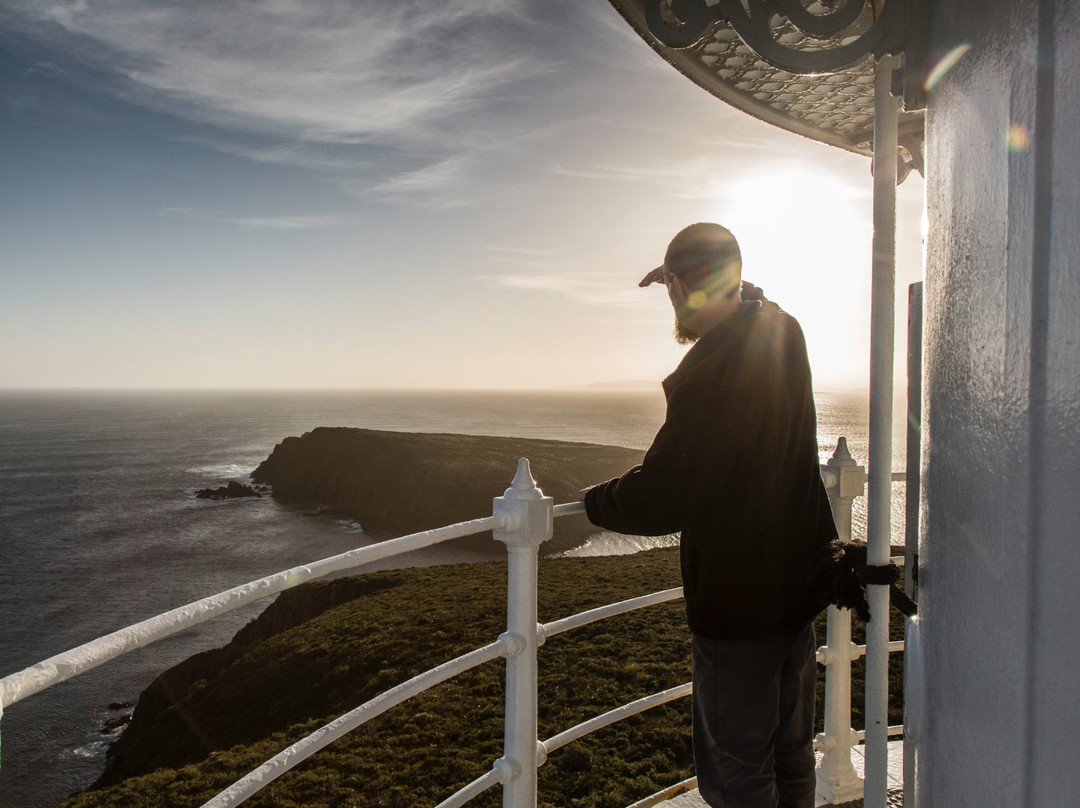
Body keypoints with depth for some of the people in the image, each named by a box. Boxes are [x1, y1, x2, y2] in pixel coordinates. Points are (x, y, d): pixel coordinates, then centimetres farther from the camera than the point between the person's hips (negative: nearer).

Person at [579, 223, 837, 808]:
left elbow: (660, 499, -22)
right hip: (799, 581, 9)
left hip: (738, 601, -9)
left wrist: (594, 501, -5)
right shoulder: (783, 332, -1)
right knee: (790, 752, 23)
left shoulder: (711, 374, -26)